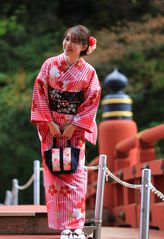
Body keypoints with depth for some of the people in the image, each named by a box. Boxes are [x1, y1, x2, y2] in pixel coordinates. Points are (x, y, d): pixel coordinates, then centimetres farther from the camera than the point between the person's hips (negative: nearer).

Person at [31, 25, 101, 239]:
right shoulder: (50, 65, 0)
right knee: (54, 173, -1)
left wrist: (73, 126, -12)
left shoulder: (89, 72, -1)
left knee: (76, 174, -4)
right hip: (51, 127, 1)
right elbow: (40, 94, -2)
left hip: (75, 129, -1)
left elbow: (91, 103, -3)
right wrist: (50, 123, -9)